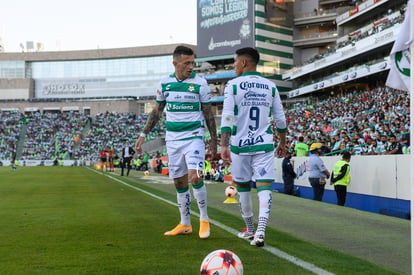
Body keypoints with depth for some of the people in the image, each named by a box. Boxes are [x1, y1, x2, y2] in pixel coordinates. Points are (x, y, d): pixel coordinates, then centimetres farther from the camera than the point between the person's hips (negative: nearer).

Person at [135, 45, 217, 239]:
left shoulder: (200, 83, -5)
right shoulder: (164, 83, 4)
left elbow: (208, 114, 2)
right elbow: (157, 111, 14)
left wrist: (213, 140, 2)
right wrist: (143, 134, 11)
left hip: (194, 137, -4)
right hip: (172, 139, 4)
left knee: (195, 177, -19)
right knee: (179, 183, 8)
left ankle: (204, 219, -1)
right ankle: (185, 224, 20)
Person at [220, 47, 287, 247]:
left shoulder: (233, 85, -3)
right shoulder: (270, 86, 7)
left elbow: (227, 118, -11)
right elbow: (280, 119, 10)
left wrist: (224, 145, -11)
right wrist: (282, 143, 22)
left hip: (240, 145, -1)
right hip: (264, 146, 1)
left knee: (242, 187, 14)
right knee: (264, 187, -3)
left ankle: (250, 230, 26)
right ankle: (260, 232, -19)